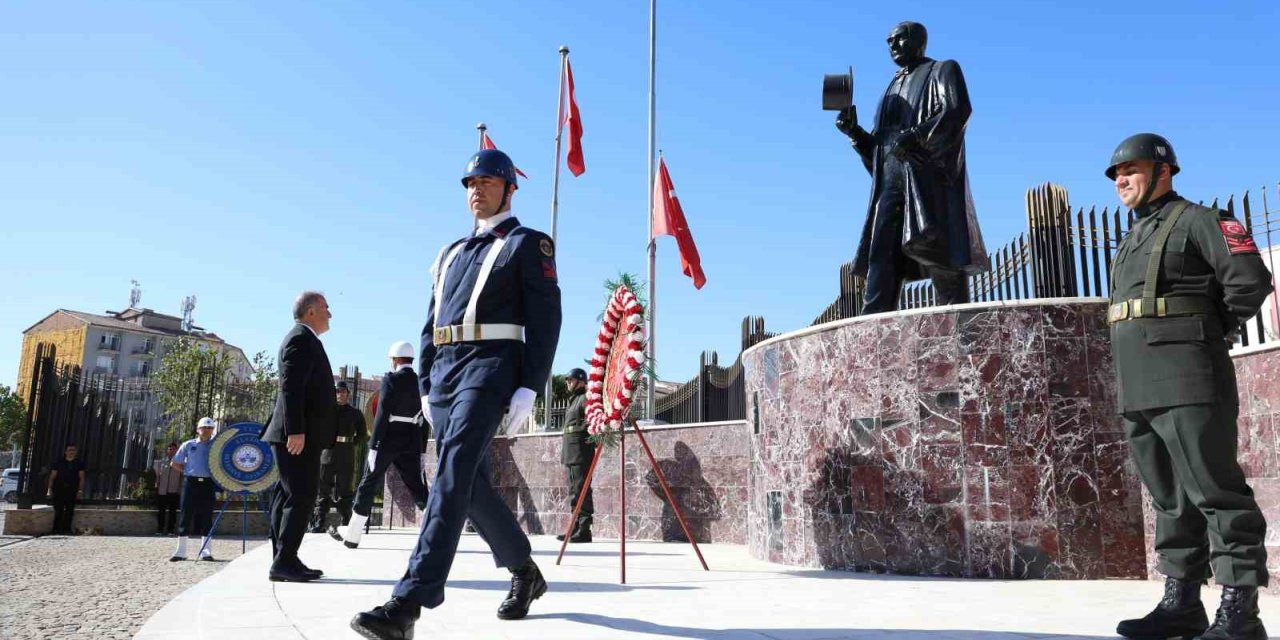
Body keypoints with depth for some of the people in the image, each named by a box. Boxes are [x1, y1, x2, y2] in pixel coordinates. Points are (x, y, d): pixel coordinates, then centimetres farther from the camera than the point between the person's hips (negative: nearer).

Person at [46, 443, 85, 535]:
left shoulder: (79, 463, 10)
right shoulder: (59, 463, 10)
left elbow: (81, 478, 6)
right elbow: (52, 477, 9)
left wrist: (80, 491, -3)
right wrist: (50, 490, 1)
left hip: (72, 490, 0)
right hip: (59, 489, 0)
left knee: (69, 510, -1)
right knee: (58, 510, -2)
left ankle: (67, 529, 4)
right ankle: (57, 530, 2)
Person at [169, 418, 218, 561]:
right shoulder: (188, 445, 9)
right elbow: (174, 463, 13)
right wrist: (188, 471, 4)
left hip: (208, 484, 0)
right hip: (191, 482, 0)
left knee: (206, 516, 0)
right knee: (186, 515, 0)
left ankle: (205, 550, 3)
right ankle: (181, 550, 4)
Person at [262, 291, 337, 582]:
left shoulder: (304, 339, 21)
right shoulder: (301, 338, -10)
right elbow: (291, 387, -20)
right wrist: (295, 430, -26)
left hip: (302, 435, 11)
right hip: (299, 435, -11)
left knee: (289, 498, 10)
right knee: (301, 497, -10)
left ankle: (284, 561, 14)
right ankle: (285, 562, -8)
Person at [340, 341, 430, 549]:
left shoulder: (391, 379, -7)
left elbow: (382, 414, -13)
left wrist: (374, 446, -13)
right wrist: (422, 449, 12)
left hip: (388, 438, -4)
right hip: (411, 441, 4)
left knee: (368, 486, 8)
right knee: (418, 488, 6)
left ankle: (352, 536, 14)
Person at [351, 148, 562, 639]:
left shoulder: (528, 244, 5)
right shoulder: (452, 253, 25)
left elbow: (545, 318, -5)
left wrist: (530, 386, -14)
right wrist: (426, 386, 15)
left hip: (490, 365, -7)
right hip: (444, 370, 8)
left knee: (454, 472, -20)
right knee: (471, 483, 8)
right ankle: (525, 572, 26)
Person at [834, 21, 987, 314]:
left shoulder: (942, 70, 13)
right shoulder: (893, 89, 31)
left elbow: (959, 108, -8)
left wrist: (916, 136, -20)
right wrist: (854, 131, 6)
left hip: (929, 172, -5)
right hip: (892, 179, 5)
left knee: (937, 248, -17)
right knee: (882, 256, -10)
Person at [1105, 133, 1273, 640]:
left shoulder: (1197, 220, 0)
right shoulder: (1130, 242, 24)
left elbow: (1250, 280, -11)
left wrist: (1208, 332, -1)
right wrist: (1123, 384, 16)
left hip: (1186, 381, -8)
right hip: (1138, 389, 8)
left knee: (1216, 493, -7)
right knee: (1169, 499, 10)